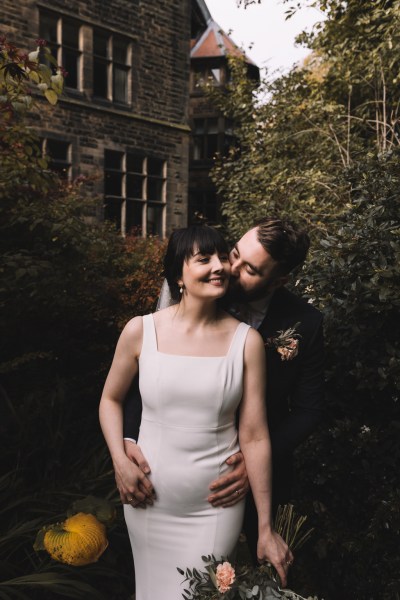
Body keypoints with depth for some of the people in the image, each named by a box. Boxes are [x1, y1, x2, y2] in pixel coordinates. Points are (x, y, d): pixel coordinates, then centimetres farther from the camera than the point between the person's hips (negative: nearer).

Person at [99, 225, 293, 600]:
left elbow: (254, 436, -7)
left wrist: (266, 528, -3)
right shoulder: (141, 331, -7)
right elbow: (111, 399, 8)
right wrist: (120, 460, -8)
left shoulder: (246, 341, -8)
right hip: (151, 500, 1)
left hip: (216, 508, -1)